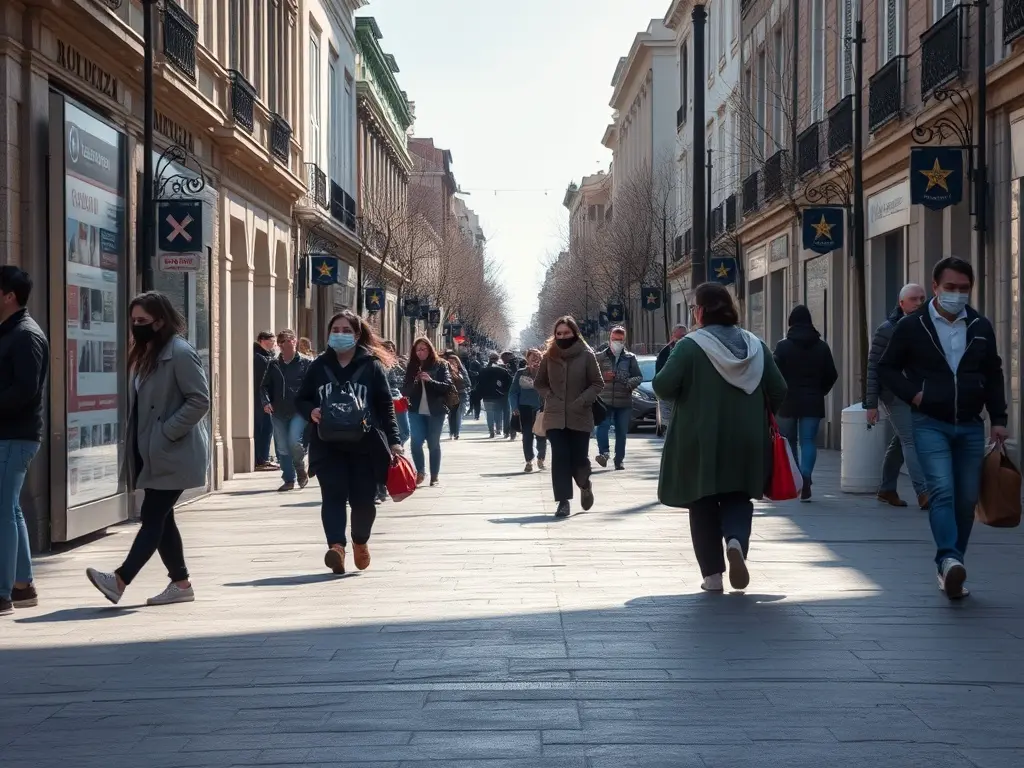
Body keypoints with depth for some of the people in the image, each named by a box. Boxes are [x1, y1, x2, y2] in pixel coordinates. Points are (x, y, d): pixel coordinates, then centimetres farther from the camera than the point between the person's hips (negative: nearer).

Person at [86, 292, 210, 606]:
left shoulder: (180, 353, -14)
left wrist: (166, 432, -20)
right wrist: (135, 445, 12)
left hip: (173, 454, -10)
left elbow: (199, 400, -19)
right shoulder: (144, 354, 15)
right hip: (151, 453, 10)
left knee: (153, 516, -9)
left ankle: (120, 580, -15)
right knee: (160, 518, 10)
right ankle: (180, 583, 16)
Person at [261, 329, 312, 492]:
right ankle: (289, 479, 16)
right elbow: (265, 386, 14)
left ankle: (301, 469, 9)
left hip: (298, 412, -4)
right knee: (282, 448, 5)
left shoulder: (305, 363, 0)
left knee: (294, 441, -18)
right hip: (278, 412, 4)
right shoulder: (273, 364, 11)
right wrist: (266, 402, -4)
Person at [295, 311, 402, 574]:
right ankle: (336, 545, -23)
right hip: (328, 444, 1)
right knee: (333, 495, -13)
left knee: (363, 499, 3)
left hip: (364, 444, -1)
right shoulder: (319, 366, 8)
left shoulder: (372, 366, 3)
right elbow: (301, 399, 14)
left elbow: (386, 405, 0)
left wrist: (393, 440, -8)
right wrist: (311, 411, -9)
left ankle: (360, 541, 29)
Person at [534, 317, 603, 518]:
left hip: (580, 416, -2)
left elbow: (598, 384, -1)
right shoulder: (549, 356, 5)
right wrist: (549, 397, 0)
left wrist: (582, 401, -13)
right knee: (559, 458, -6)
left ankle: (585, 485, 34)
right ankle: (563, 501, -1)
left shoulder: (586, 355, -4)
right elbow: (539, 384, 16)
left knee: (578, 458, 0)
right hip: (555, 416, 2)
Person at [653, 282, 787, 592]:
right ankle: (736, 541, -16)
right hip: (746, 441, 3)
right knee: (738, 498, 14)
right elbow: (779, 392, 4)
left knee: (704, 504, 9)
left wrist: (686, 394, 6)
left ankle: (712, 574, 7)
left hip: (700, 442, -3)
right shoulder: (755, 345, 3)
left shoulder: (690, 345, -10)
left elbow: (664, 387, -16)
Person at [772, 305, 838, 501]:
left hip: (788, 402, -1)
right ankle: (805, 476, -22)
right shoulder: (822, 347, 4)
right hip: (813, 403, 1)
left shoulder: (783, 346, -5)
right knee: (808, 441, -1)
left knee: (789, 442, 12)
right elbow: (832, 375, 6)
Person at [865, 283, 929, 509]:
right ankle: (923, 493, -18)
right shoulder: (887, 330, -6)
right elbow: (873, 368, -6)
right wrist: (871, 404, -10)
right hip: (894, 396, -6)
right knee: (910, 441, -13)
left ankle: (886, 489, 24)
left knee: (900, 442, 12)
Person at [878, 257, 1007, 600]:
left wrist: (998, 419, 7)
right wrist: (912, 393, -9)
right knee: (942, 490, -21)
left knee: (967, 499, 4)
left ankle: (950, 570, 14)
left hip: (970, 427, 4)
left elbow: (993, 376, 14)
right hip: (931, 425, -4)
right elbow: (886, 368, 6)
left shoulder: (981, 327, 8)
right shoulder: (912, 326, -2)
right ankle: (950, 560, -31)